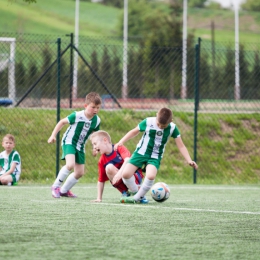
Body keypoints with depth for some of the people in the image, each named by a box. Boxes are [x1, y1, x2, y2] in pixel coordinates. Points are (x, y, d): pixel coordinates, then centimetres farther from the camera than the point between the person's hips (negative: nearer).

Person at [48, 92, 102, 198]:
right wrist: (53, 135, -13)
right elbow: (62, 122, -9)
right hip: (69, 142, -6)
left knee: (79, 173, 6)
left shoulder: (97, 120, -5)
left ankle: (64, 190, 27)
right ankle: (56, 186, -12)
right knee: (70, 165, -30)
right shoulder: (77, 116, -20)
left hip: (80, 146, 7)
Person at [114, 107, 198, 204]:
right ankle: (136, 192, 10)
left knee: (150, 176, -30)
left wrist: (189, 160, -16)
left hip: (155, 157, 0)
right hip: (141, 153, 1)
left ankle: (137, 198, -9)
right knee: (125, 174, -17)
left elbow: (181, 146, -5)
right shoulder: (148, 122, -13)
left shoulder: (172, 128, -11)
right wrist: (121, 142, -3)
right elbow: (134, 131, 3)